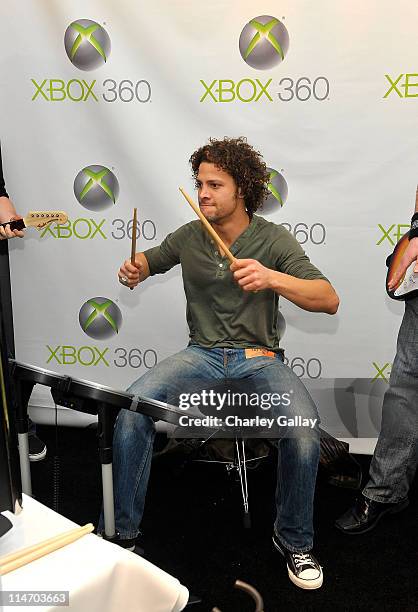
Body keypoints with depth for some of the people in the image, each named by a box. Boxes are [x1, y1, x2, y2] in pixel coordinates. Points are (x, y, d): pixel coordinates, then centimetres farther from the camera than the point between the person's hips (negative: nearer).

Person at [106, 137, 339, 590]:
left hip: (260, 358, -2)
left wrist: (271, 278, -32)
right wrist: (135, 269, 0)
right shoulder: (188, 237, 4)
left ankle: (294, 539, 0)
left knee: (304, 429, -29)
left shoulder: (273, 239, -6)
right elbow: (153, 259, 25)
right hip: (201, 353, 2)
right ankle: (120, 534, -6)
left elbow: (329, 300, -15)